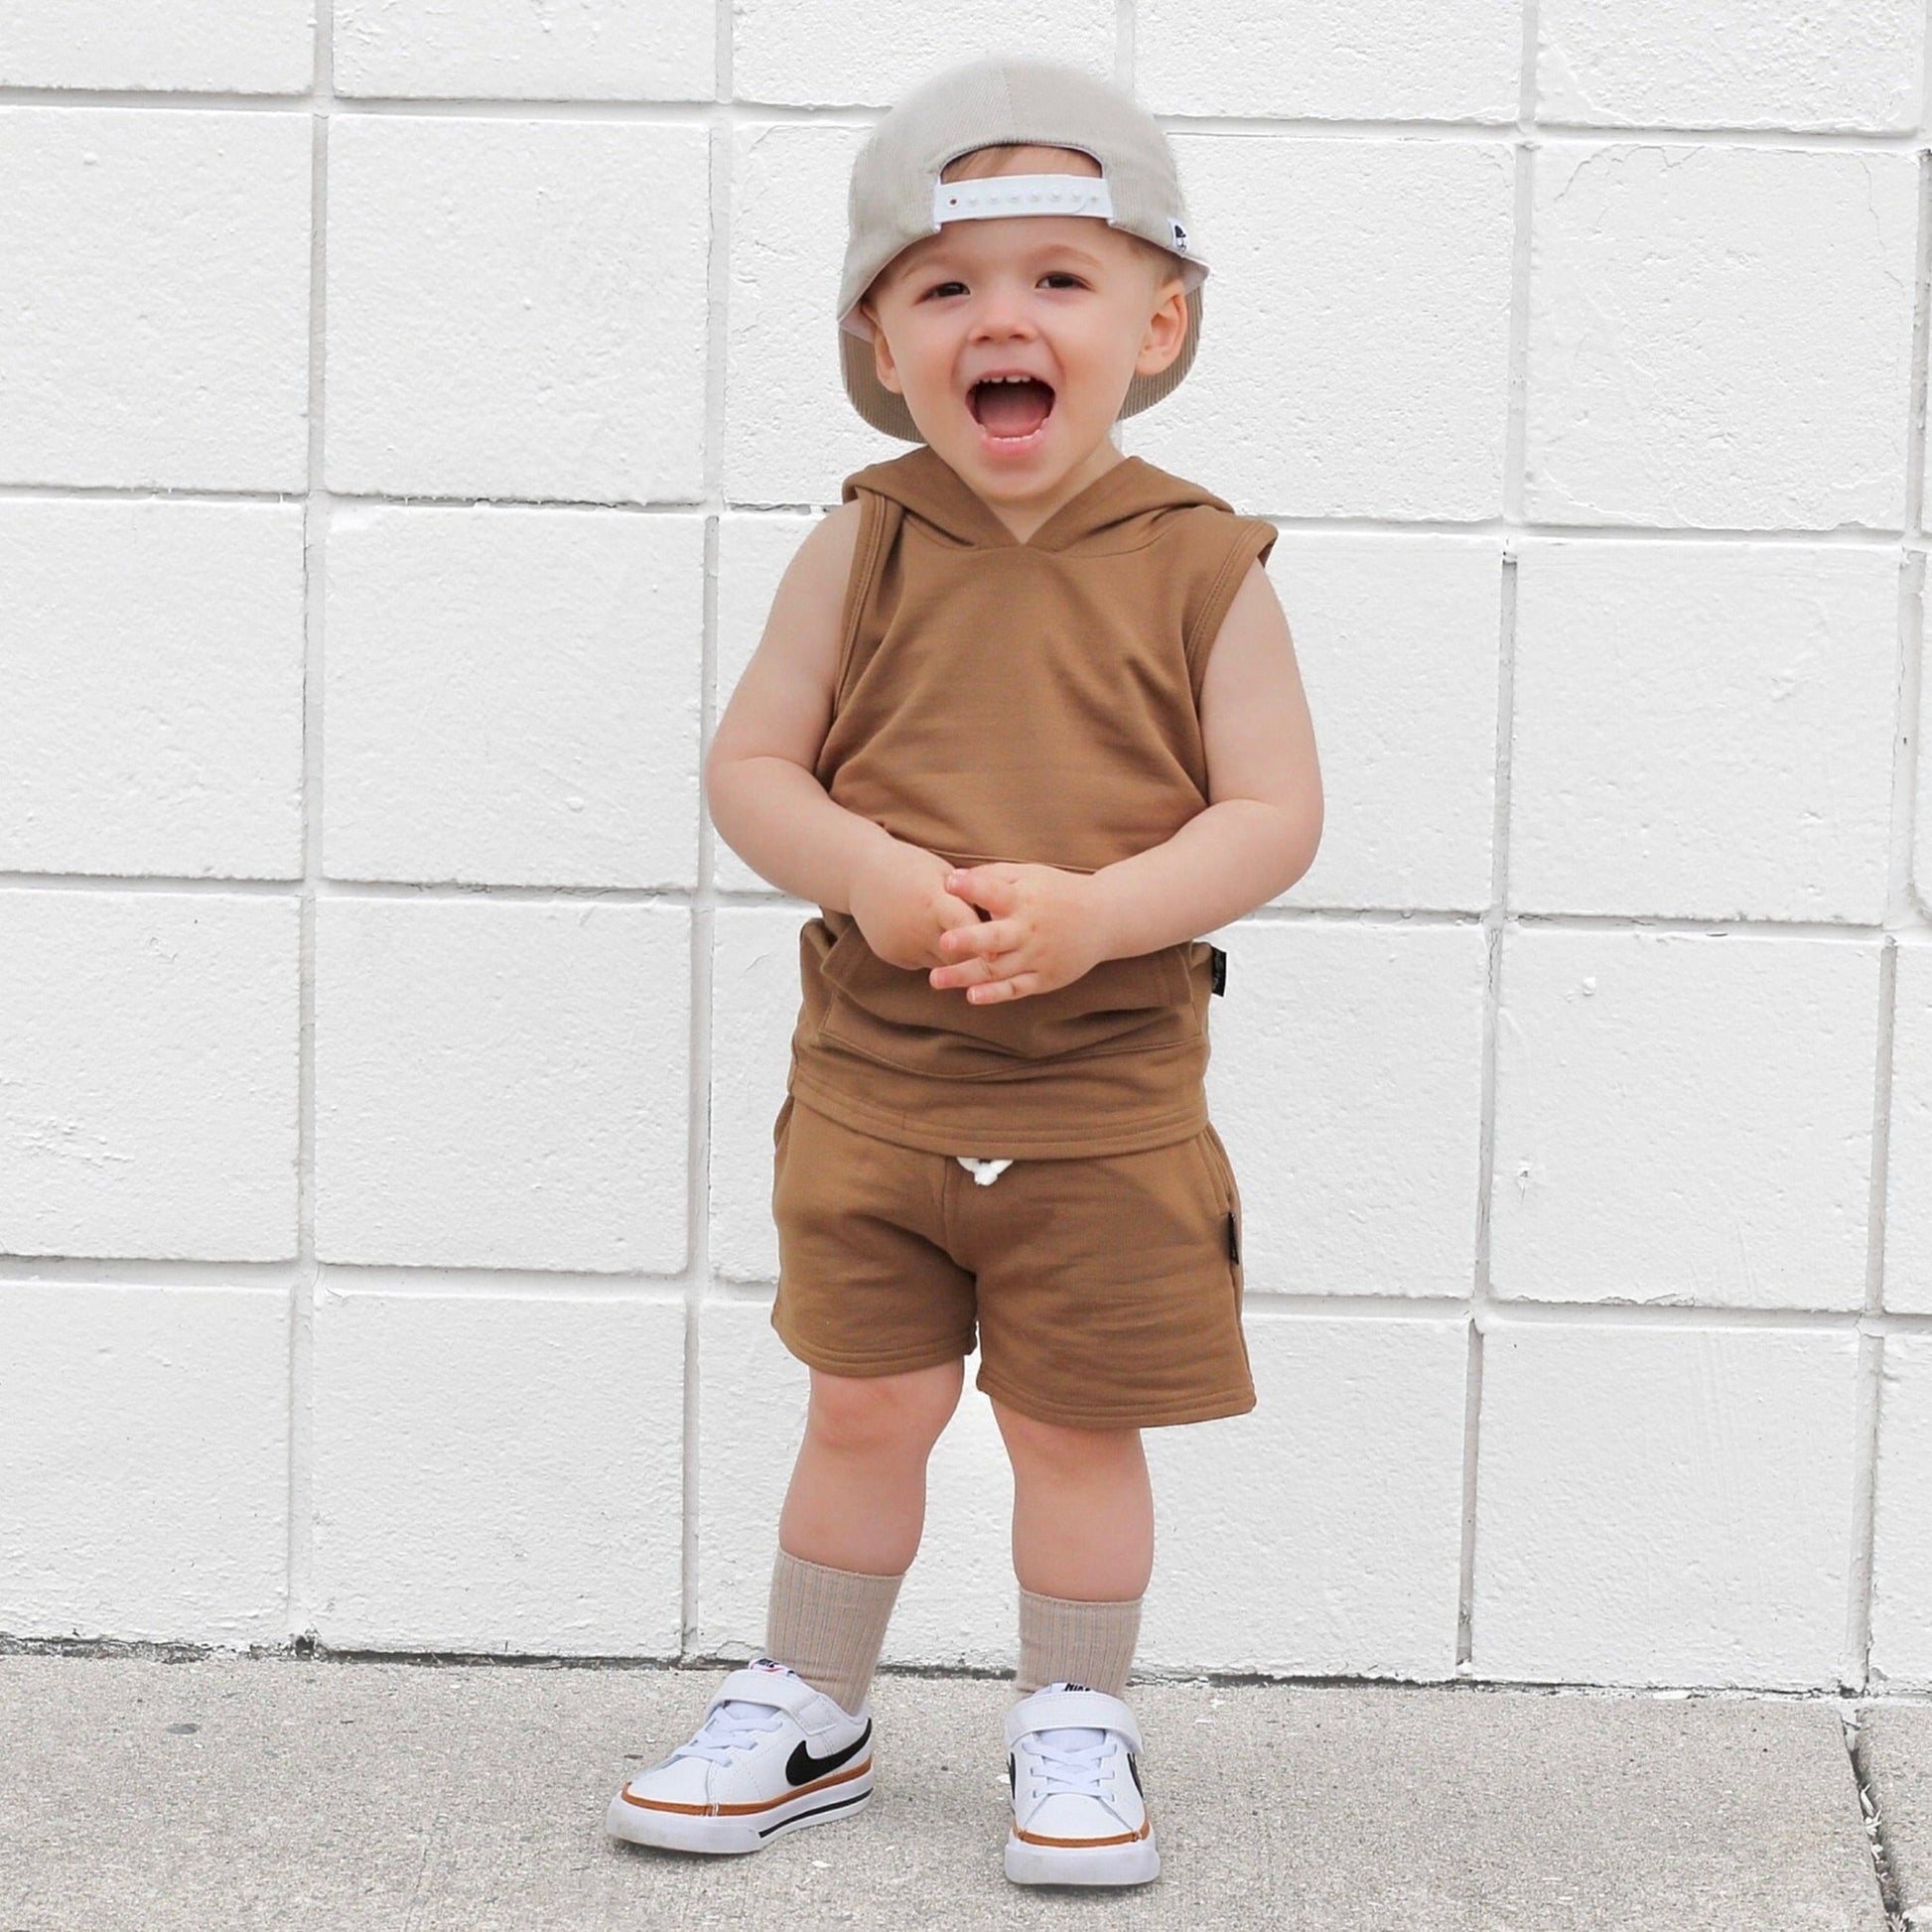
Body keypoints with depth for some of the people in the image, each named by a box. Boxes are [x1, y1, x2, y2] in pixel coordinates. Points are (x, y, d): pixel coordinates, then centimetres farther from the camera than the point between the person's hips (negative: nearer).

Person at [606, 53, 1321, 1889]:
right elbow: (748, 764, 1)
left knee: (1076, 1426, 8)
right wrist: (869, 873, -18)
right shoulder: (863, 548, -1)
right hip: (872, 1080, 1)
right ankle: (803, 1719, 28)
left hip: (1110, 1093, -1)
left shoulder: (1202, 566, -5)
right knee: (864, 1408, 10)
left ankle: (1074, 1731, 28)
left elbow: (1275, 813, -8)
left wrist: (1096, 910, -23)